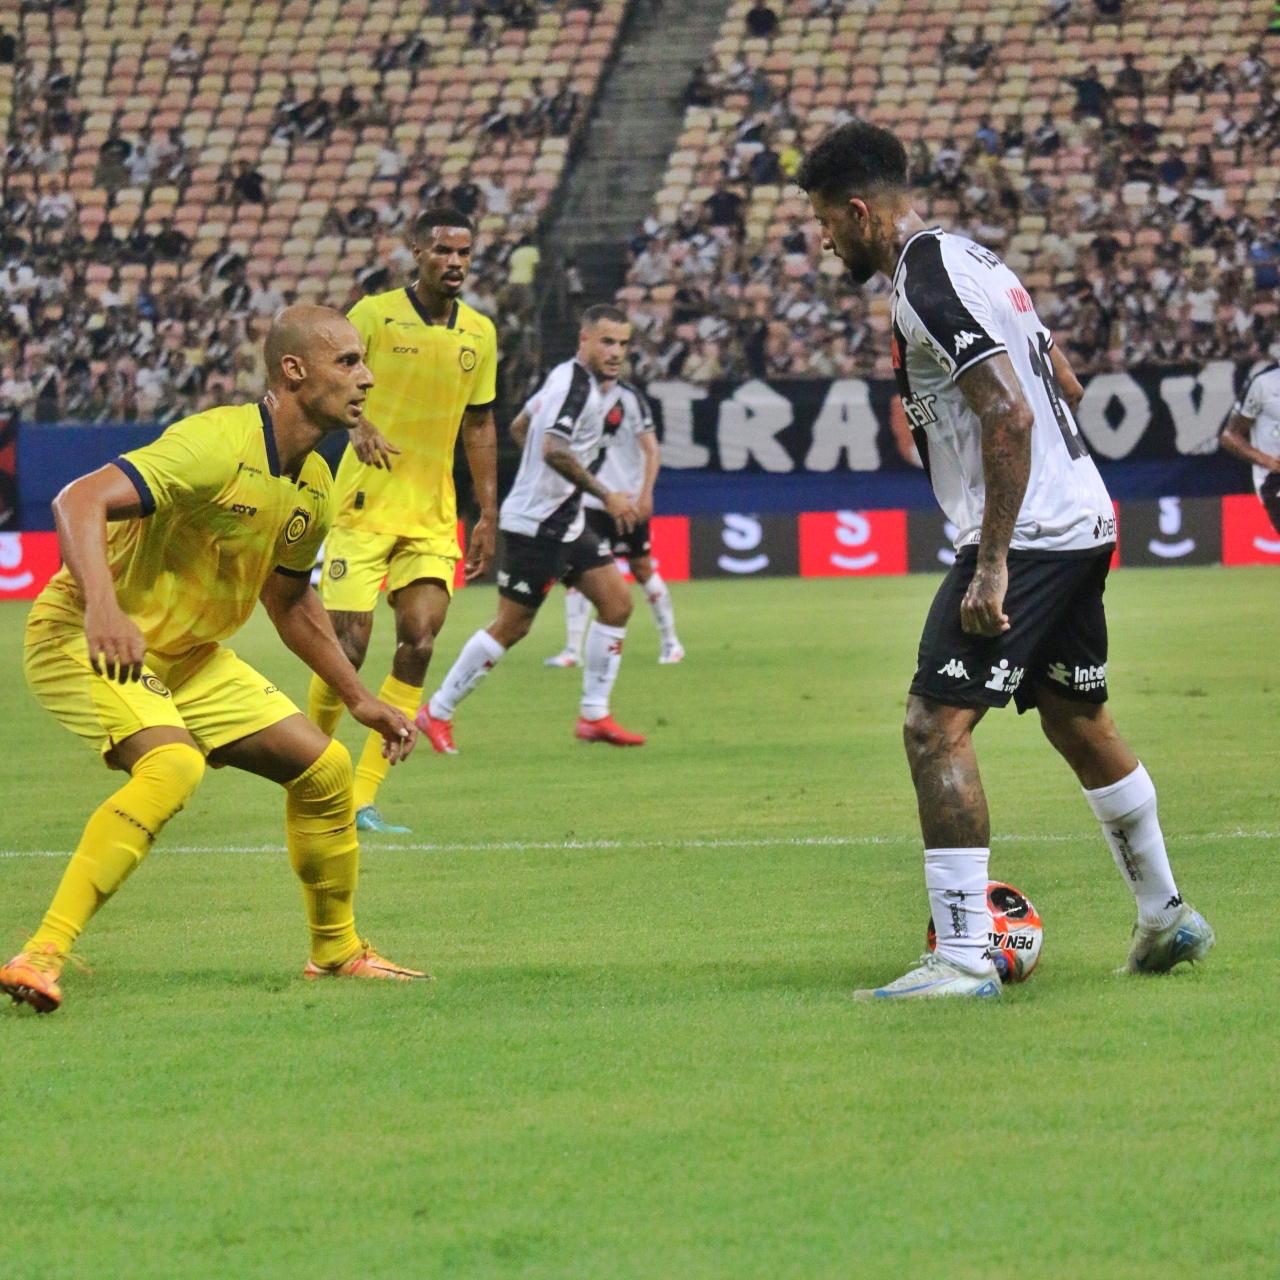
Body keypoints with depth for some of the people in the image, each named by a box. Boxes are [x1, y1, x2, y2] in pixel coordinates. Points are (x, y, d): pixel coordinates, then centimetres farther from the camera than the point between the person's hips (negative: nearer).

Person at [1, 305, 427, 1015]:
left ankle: (337, 950, 26)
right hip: (84, 641, -9)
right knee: (172, 765, -34)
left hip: (186, 656, 9)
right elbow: (79, 500, -36)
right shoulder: (217, 444, -25)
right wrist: (102, 607, -52)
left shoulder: (313, 486, 3)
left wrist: (359, 699, 23)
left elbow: (289, 599, 22)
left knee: (324, 767, 6)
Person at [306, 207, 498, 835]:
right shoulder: (376, 313, -5)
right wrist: (359, 425, -31)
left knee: (418, 643, -9)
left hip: (433, 517, 4)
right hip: (364, 506, -4)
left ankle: (363, 797, -4)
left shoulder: (479, 332, 9)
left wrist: (488, 513, 13)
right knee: (349, 645, -8)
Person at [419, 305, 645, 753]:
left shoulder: (581, 382, 12)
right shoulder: (575, 383, -19)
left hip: (563, 524, 10)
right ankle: (437, 713, 8)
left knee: (616, 602, 2)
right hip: (534, 525, -10)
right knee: (511, 626, -4)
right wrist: (606, 496, -29)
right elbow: (554, 449, -32)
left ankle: (594, 715, 6)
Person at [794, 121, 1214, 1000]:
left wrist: (992, 563, -24)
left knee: (936, 728, -13)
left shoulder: (927, 286, -16)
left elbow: (1009, 415, -24)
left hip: (1024, 535, -10)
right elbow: (1065, 386, 22)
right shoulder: (973, 261, 15)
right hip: (1083, 523, 10)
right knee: (1080, 722, 23)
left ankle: (963, 957, -17)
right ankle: (1167, 919, 35)